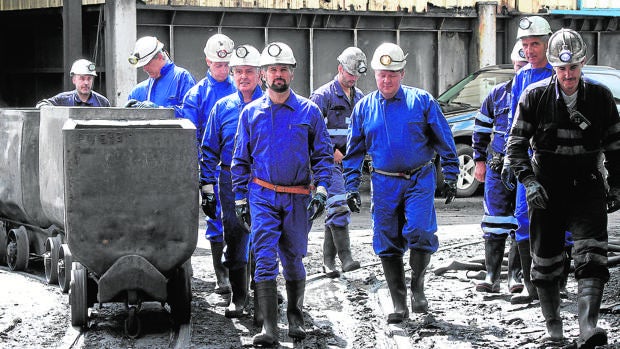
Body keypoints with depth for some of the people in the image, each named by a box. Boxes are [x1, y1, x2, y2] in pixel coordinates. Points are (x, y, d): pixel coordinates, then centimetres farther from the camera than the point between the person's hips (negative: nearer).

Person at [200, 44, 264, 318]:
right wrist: (207, 187, 5)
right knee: (235, 238, 3)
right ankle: (238, 296, 12)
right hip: (231, 180, 2)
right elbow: (209, 149, 10)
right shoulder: (222, 107, 8)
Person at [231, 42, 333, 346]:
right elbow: (240, 160, 10)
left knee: (294, 259, 9)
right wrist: (240, 199, 7)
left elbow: (323, 154, 5)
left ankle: (295, 318, 27)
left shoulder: (309, 111, 2)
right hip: (263, 195, 0)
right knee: (265, 259, -10)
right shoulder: (250, 113, 5)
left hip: (298, 197, 0)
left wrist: (321, 189, -7)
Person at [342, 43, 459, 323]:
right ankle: (399, 305, 12)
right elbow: (354, 152, 12)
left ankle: (417, 287, 7)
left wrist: (450, 177, 1)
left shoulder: (422, 101, -2)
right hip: (384, 183, 2)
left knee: (419, 232, -17)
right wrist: (352, 188, 6)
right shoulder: (363, 108, 5)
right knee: (387, 244, 3)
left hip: (420, 180, -2)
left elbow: (444, 141, 4)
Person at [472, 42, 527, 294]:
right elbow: (481, 129, 16)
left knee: (522, 225, 3)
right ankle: (491, 276, 6)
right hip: (498, 168, 1)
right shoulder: (498, 94, 8)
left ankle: (515, 276, 10)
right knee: (494, 223, 1)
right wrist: (480, 160, 10)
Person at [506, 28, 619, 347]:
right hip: (546, 187, 0)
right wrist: (528, 180, -13)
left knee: (591, 257, -15)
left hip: (587, 186, 0)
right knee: (545, 260, 7)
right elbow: (516, 144, -1)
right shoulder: (535, 96, -4)